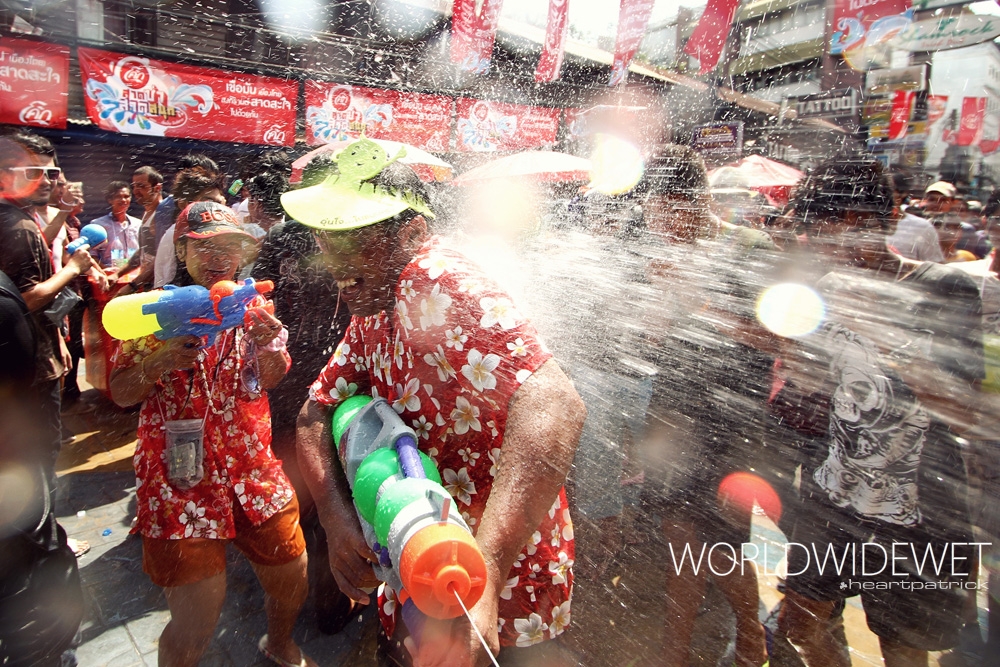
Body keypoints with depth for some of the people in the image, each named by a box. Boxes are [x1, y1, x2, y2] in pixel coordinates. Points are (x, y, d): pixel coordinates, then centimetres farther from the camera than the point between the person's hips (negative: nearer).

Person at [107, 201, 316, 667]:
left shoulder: (252, 308, 5)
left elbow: (271, 378, -7)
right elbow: (121, 394, -2)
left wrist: (266, 345, -29)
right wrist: (160, 362, -22)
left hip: (252, 470, 3)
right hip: (180, 479, -3)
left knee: (292, 578, 13)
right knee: (196, 620, -1)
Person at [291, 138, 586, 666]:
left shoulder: (435, 281, -28)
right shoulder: (372, 312, 1)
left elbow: (553, 407, -41)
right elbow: (316, 412, 1)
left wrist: (483, 573, -47)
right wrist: (336, 518, -16)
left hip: (503, 565, -8)